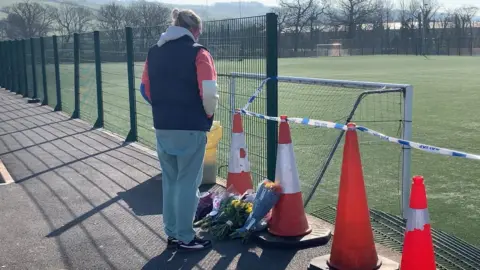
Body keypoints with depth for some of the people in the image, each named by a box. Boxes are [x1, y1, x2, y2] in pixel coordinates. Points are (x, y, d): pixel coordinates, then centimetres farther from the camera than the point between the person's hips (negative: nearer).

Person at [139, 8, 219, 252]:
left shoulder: (154, 52, 8)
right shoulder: (198, 53, -10)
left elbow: (145, 90, 11)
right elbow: (209, 93, -16)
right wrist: (208, 116, 2)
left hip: (162, 128, 6)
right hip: (191, 129, -6)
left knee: (169, 181, 16)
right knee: (188, 183, 4)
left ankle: (172, 234, 25)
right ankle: (185, 238, 12)